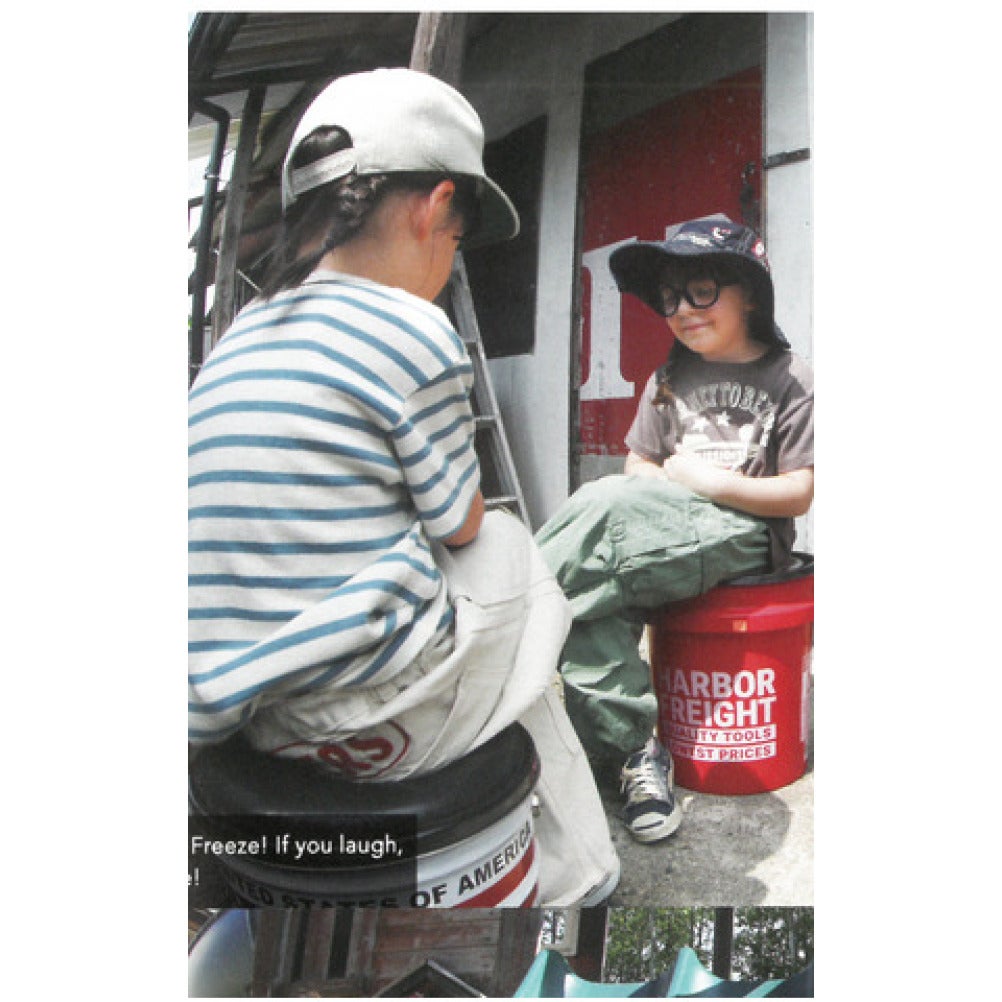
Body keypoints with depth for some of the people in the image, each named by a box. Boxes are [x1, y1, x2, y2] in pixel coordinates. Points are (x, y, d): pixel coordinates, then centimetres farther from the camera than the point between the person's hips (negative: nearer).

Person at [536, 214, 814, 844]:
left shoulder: (790, 380, 1)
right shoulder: (670, 379, 17)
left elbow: (801, 493, -5)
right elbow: (639, 465, 14)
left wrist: (710, 481, -14)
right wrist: (668, 479, -9)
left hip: (747, 537, -5)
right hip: (653, 533, 5)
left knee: (612, 503, -32)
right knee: (589, 600, -28)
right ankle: (636, 751, -21)